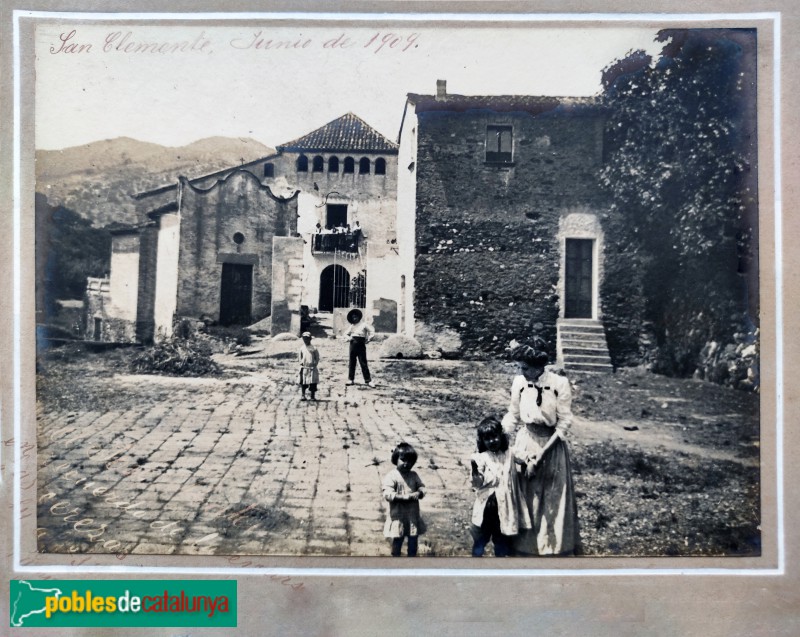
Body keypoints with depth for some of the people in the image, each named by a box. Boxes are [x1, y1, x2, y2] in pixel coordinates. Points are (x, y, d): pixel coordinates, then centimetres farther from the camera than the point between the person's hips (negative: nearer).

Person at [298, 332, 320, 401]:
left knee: (313, 382, 0)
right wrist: (301, 362, 1)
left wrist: (315, 363, -5)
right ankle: (303, 395, 11)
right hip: (304, 367, 1)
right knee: (303, 382, 2)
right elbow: (299, 356, 13)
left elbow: (317, 357, 5)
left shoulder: (314, 348, 0)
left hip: (312, 368, -1)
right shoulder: (302, 348, 5)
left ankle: (313, 396, 9)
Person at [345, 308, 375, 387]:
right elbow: (346, 334, 21)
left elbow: (372, 332, -4)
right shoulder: (352, 326, 16)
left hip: (361, 345, -5)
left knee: (363, 363, -7)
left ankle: (368, 380, -5)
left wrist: (368, 340, -9)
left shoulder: (364, 324, 2)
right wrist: (349, 338, 1)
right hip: (353, 344, 5)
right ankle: (350, 379, 14)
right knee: (352, 363, 7)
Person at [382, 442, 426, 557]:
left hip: (413, 516, 5)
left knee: (413, 542, 13)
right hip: (398, 517, -5)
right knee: (397, 542, 6)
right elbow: (387, 494, -19)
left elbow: (422, 488, 6)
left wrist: (418, 493, -18)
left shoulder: (414, 475, 8)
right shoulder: (391, 476, -11)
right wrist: (405, 497, -25)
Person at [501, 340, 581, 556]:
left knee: (553, 500, 7)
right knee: (527, 497, 10)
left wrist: (543, 451, -17)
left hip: (553, 445, -2)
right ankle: (526, 547, 24)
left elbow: (564, 423, -13)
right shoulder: (519, 383, -8)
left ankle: (556, 549, 20)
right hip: (527, 443, 3)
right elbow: (513, 416, 4)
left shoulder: (560, 384, -17)